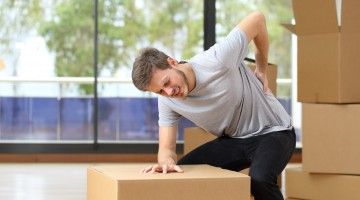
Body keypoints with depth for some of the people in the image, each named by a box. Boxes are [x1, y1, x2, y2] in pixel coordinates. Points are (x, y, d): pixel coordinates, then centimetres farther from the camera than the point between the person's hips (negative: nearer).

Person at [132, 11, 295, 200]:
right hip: (233, 141, 6)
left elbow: (257, 18, -19)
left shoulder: (218, 60, -30)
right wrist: (167, 161, -35)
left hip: (273, 132, -6)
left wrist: (261, 70, -8)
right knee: (180, 172, -9)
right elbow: (166, 148, -9)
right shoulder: (167, 101, -12)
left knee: (259, 179, -35)